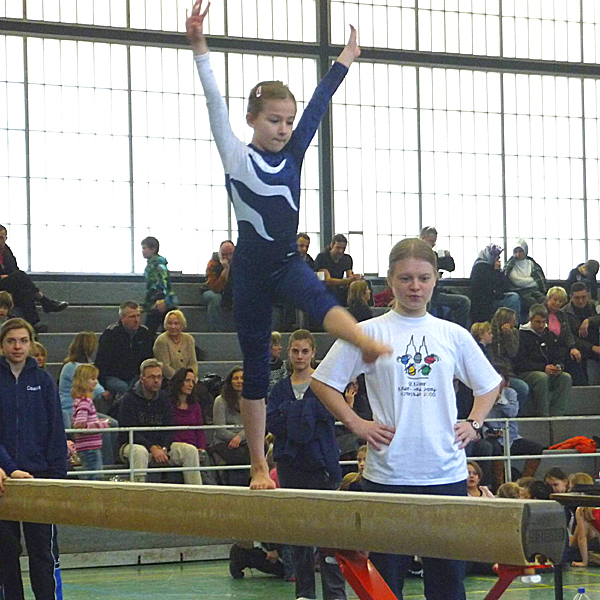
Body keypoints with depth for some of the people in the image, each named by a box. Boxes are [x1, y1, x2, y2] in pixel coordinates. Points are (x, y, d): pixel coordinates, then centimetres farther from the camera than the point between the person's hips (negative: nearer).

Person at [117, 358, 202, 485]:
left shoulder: (163, 398, 10)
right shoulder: (129, 399, -8)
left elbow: (168, 430, 6)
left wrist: (163, 448, -14)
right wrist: (152, 448, -26)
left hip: (160, 446, 5)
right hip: (131, 445, -5)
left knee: (190, 450, -12)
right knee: (139, 451, -40)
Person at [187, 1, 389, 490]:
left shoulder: (293, 154, 8)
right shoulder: (237, 157, -3)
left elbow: (318, 106, 14)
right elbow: (216, 105, -13)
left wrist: (345, 60, 21)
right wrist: (200, 48, -22)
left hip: (288, 262, 2)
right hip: (251, 267, -2)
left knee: (318, 299, -32)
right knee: (256, 367, 2)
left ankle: (367, 343, -63)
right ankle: (259, 466, 9)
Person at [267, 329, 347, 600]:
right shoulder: (281, 388, 11)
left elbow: (329, 412, -14)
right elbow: (270, 422, -1)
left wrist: (289, 413, -11)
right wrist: (304, 415, -12)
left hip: (321, 463, -4)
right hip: (290, 463, 4)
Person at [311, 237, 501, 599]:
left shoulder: (453, 335, 9)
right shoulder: (370, 333, 1)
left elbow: (490, 384, 22)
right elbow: (323, 381, 4)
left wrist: (473, 424, 8)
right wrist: (357, 424, -3)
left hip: (447, 472, 2)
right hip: (389, 472, -2)